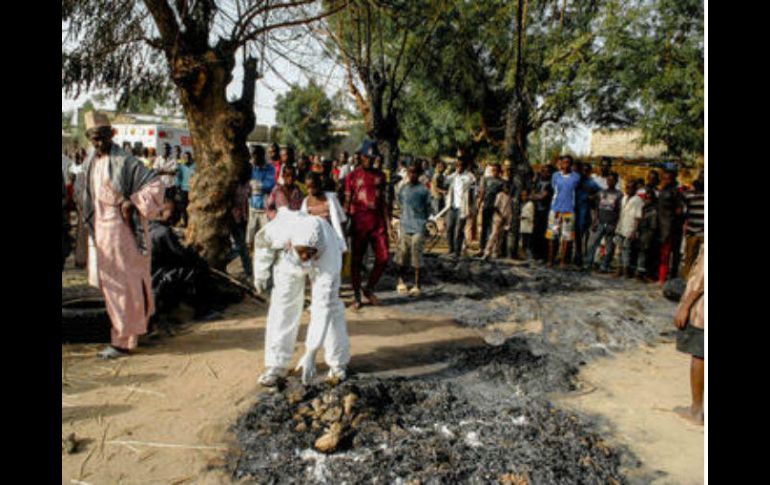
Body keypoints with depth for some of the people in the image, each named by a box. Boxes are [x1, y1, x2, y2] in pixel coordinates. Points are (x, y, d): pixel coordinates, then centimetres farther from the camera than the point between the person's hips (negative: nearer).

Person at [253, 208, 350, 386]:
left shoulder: (328, 253, -44)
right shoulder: (281, 230, -43)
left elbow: (323, 307, -42)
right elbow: (262, 240, -14)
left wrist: (311, 353, -44)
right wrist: (260, 274, -5)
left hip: (323, 263, -2)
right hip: (288, 258, 2)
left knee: (330, 306, -7)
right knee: (283, 307, -4)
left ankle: (338, 362, 12)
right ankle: (276, 365, 7)